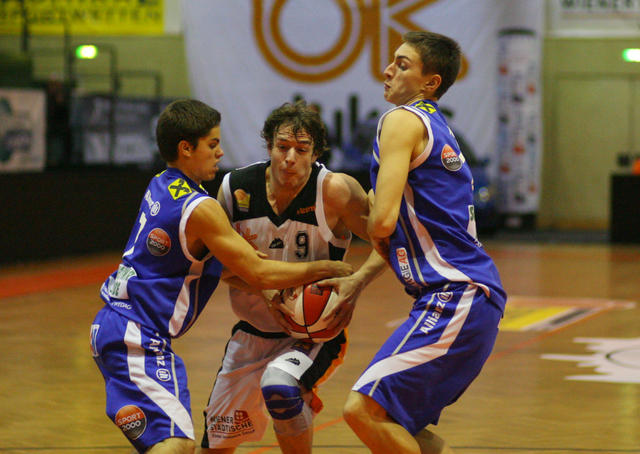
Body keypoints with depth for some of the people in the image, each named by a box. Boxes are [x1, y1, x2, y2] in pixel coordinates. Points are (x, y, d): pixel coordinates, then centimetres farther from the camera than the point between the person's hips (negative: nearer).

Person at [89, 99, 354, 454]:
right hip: (136, 338, -10)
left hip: (112, 325, 10)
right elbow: (259, 274, -13)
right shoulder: (200, 208, -17)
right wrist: (324, 270, -3)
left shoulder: (159, 186, 10)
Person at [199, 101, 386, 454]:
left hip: (316, 334, -4)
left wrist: (357, 282, -27)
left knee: (279, 387, -36)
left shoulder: (335, 190, -20)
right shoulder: (235, 189, -11)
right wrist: (265, 289, -18)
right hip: (253, 333, 4)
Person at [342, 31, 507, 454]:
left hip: (454, 299, -10)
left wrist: (375, 233, 5)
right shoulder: (436, 128, 22)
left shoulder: (403, 120, -7)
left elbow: (383, 219, -17)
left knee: (363, 409, -14)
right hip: (471, 297, 10)